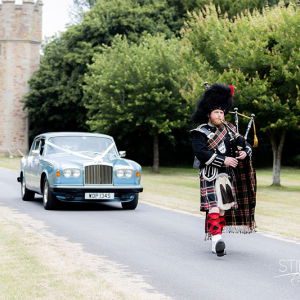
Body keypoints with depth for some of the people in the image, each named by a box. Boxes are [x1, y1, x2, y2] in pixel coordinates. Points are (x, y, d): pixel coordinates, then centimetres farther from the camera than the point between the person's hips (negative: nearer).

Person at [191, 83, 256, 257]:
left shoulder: (229, 130, 15)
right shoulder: (200, 132, -3)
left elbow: (245, 144, 17)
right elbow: (200, 153, -17)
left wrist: (245, 152, -8)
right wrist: (223, 160, -22)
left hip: (227, 175, 6)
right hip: (210, 176, -6)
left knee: (223, 208, 9)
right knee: (214, 207, -19)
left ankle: (217, 241, 16)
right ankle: (216, 238, -29)